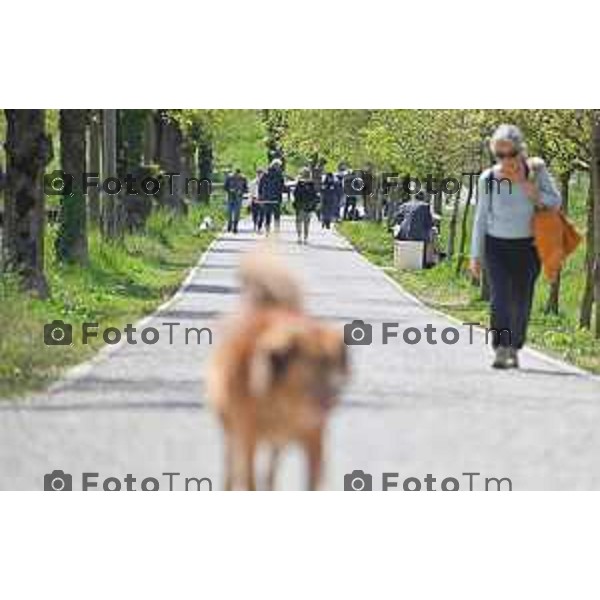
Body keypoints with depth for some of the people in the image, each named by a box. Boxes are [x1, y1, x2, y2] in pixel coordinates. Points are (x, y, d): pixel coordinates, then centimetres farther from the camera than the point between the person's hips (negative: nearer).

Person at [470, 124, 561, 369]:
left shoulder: (536, 170, -6)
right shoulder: (488, 179, -5)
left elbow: (555, 202, -8)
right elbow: (481, 217, 4)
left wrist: (526, 186, -21)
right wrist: (476, 255, 4)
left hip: (527, 246, 1)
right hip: (497, 246, -1)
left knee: (521, 301, 4)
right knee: (500, 298, -15)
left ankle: (514, 350, 21)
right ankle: (501, 351, -22)